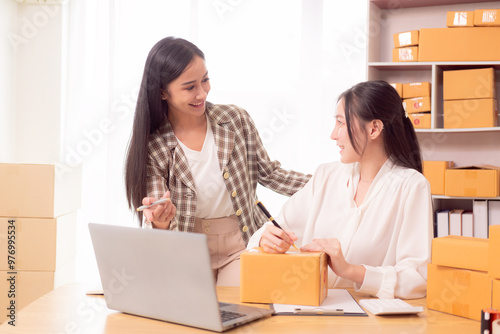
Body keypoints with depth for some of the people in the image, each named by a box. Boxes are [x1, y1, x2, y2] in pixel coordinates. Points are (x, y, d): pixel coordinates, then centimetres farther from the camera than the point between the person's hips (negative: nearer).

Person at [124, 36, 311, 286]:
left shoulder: (235, 119, -2)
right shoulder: (153, 147, -7)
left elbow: (268, 174, 8)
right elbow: (159, 218, -9)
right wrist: (160, 223, -35)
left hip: (241, 245, 0)